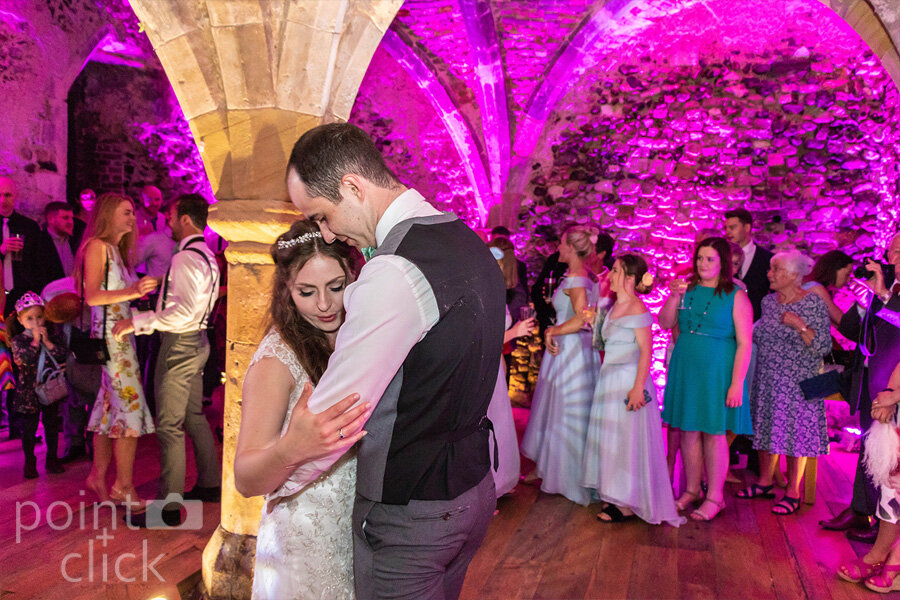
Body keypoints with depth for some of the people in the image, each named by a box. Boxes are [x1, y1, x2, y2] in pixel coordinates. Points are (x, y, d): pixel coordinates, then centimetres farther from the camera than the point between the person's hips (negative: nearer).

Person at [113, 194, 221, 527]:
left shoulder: (185, 258, -19)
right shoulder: (207, 256, 12)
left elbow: (184, 311, -30)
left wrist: (137, 322, -25)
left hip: (179, 344, -10)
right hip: (196, 340, 10)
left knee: (168, 426, -4)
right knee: (194, 417, 19)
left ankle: (169, 506, 3)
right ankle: (209, 484, 30)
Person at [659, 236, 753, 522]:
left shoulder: (736, 297, -6)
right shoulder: (688, 289, 6)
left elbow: (744, 344, -9)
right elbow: (665, 323, 3)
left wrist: (736, 384, -15)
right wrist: (674, 296, -13)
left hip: (716, 372, -4)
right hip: (685, 369, 4)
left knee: (713, 433, 3)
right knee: (688, 431, 9)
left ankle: (714, 497, 15)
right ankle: (692, 490, 24)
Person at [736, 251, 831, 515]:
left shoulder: (814, 303, -10)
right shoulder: (768, 301, 8)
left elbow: (824, 346, -14)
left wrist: (800, 326, -22)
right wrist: (751, 330, 3)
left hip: (798, 381, -6)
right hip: (766, 379, 6)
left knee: (795, 432, 0)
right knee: (766, 428, 12)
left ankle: (793, 493, 12)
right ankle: (765, 482, 26)